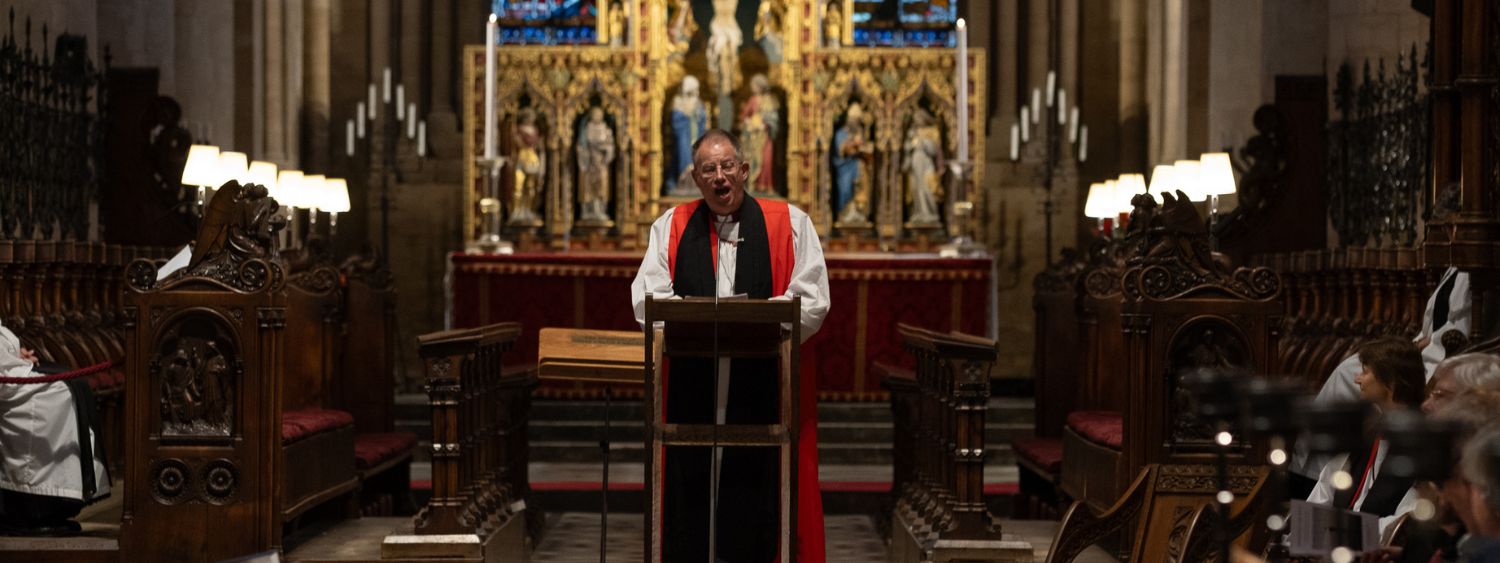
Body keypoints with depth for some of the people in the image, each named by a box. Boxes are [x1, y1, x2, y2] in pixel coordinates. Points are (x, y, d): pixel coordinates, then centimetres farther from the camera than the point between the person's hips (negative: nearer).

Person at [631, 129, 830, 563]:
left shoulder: (790, 224, 7)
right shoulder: (671, 227, 13)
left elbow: (812, 301, -1)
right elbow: (647, 300, 3)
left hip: (764, 388, -1)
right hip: (691, 391, 2)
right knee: (689, 497, 2)